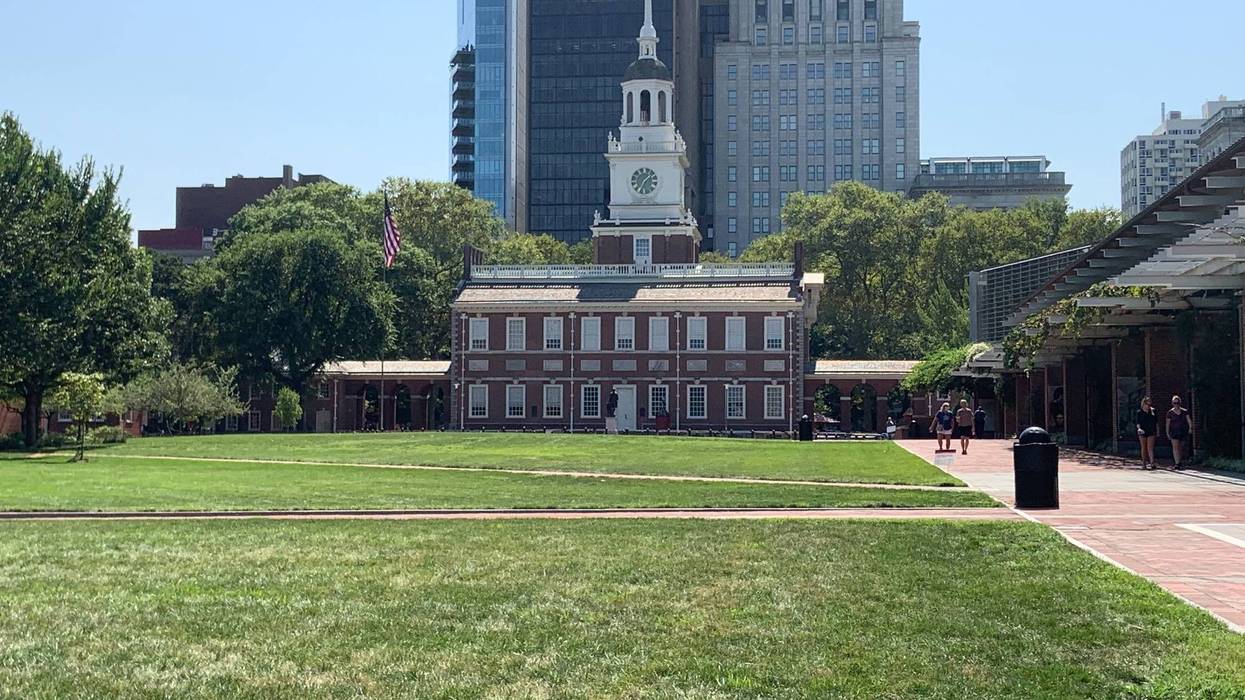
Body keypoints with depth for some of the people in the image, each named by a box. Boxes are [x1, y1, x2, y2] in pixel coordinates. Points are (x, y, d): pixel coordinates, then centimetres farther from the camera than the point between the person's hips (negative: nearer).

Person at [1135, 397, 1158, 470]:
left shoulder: (1153, 411, 5)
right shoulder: (1139, 412, 2)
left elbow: (1156, 422, 12)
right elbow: (1138, 422, 2)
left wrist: (1157, 431, 11)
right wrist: (1139, 428, -18)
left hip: (1151, 432, 0)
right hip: (1143, 432, 0)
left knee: (1150, 448, -9)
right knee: (1143, 448, 8)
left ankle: (1151, 463, -15)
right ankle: (1144, 463, 14)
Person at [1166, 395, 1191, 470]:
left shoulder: (1184, 411, 6)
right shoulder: (1170, 413, 3)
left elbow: (1188, 420, -2)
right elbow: (1168, 423, 6)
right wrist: (1167, 433, 1)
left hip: (1183, 432, 2)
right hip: (1174, 432, -2)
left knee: (1181, 448, 6)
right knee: (1175, 447, -16)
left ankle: (1181, 463, 17)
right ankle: (1177, 463, -23)